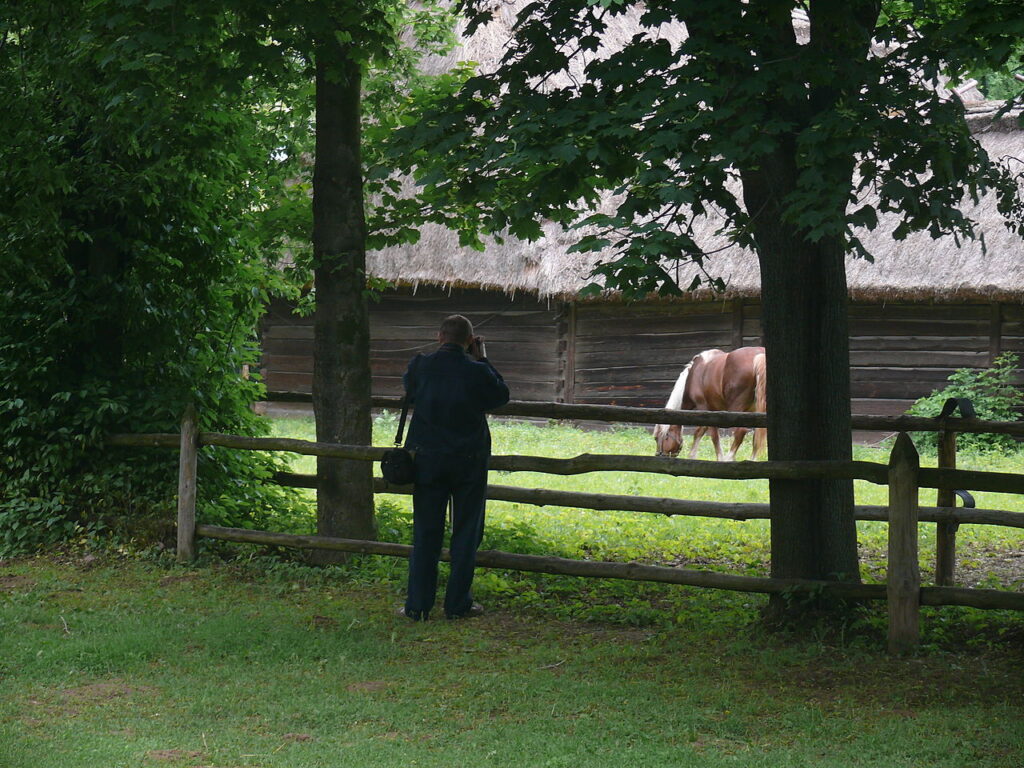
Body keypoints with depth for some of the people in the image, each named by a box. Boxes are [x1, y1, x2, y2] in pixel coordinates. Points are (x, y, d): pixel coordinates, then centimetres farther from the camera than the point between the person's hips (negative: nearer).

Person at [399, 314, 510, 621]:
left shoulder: (421, 366, -7)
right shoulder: (477, 371, -11)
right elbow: (502, 395, 6)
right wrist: (482, 360, 9)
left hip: (427, 460, 2)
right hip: (469, 461, -1)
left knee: (425, 533, 7)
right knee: (466, 533, 9)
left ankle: (417, 606, 7)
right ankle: (458, 604, 11)